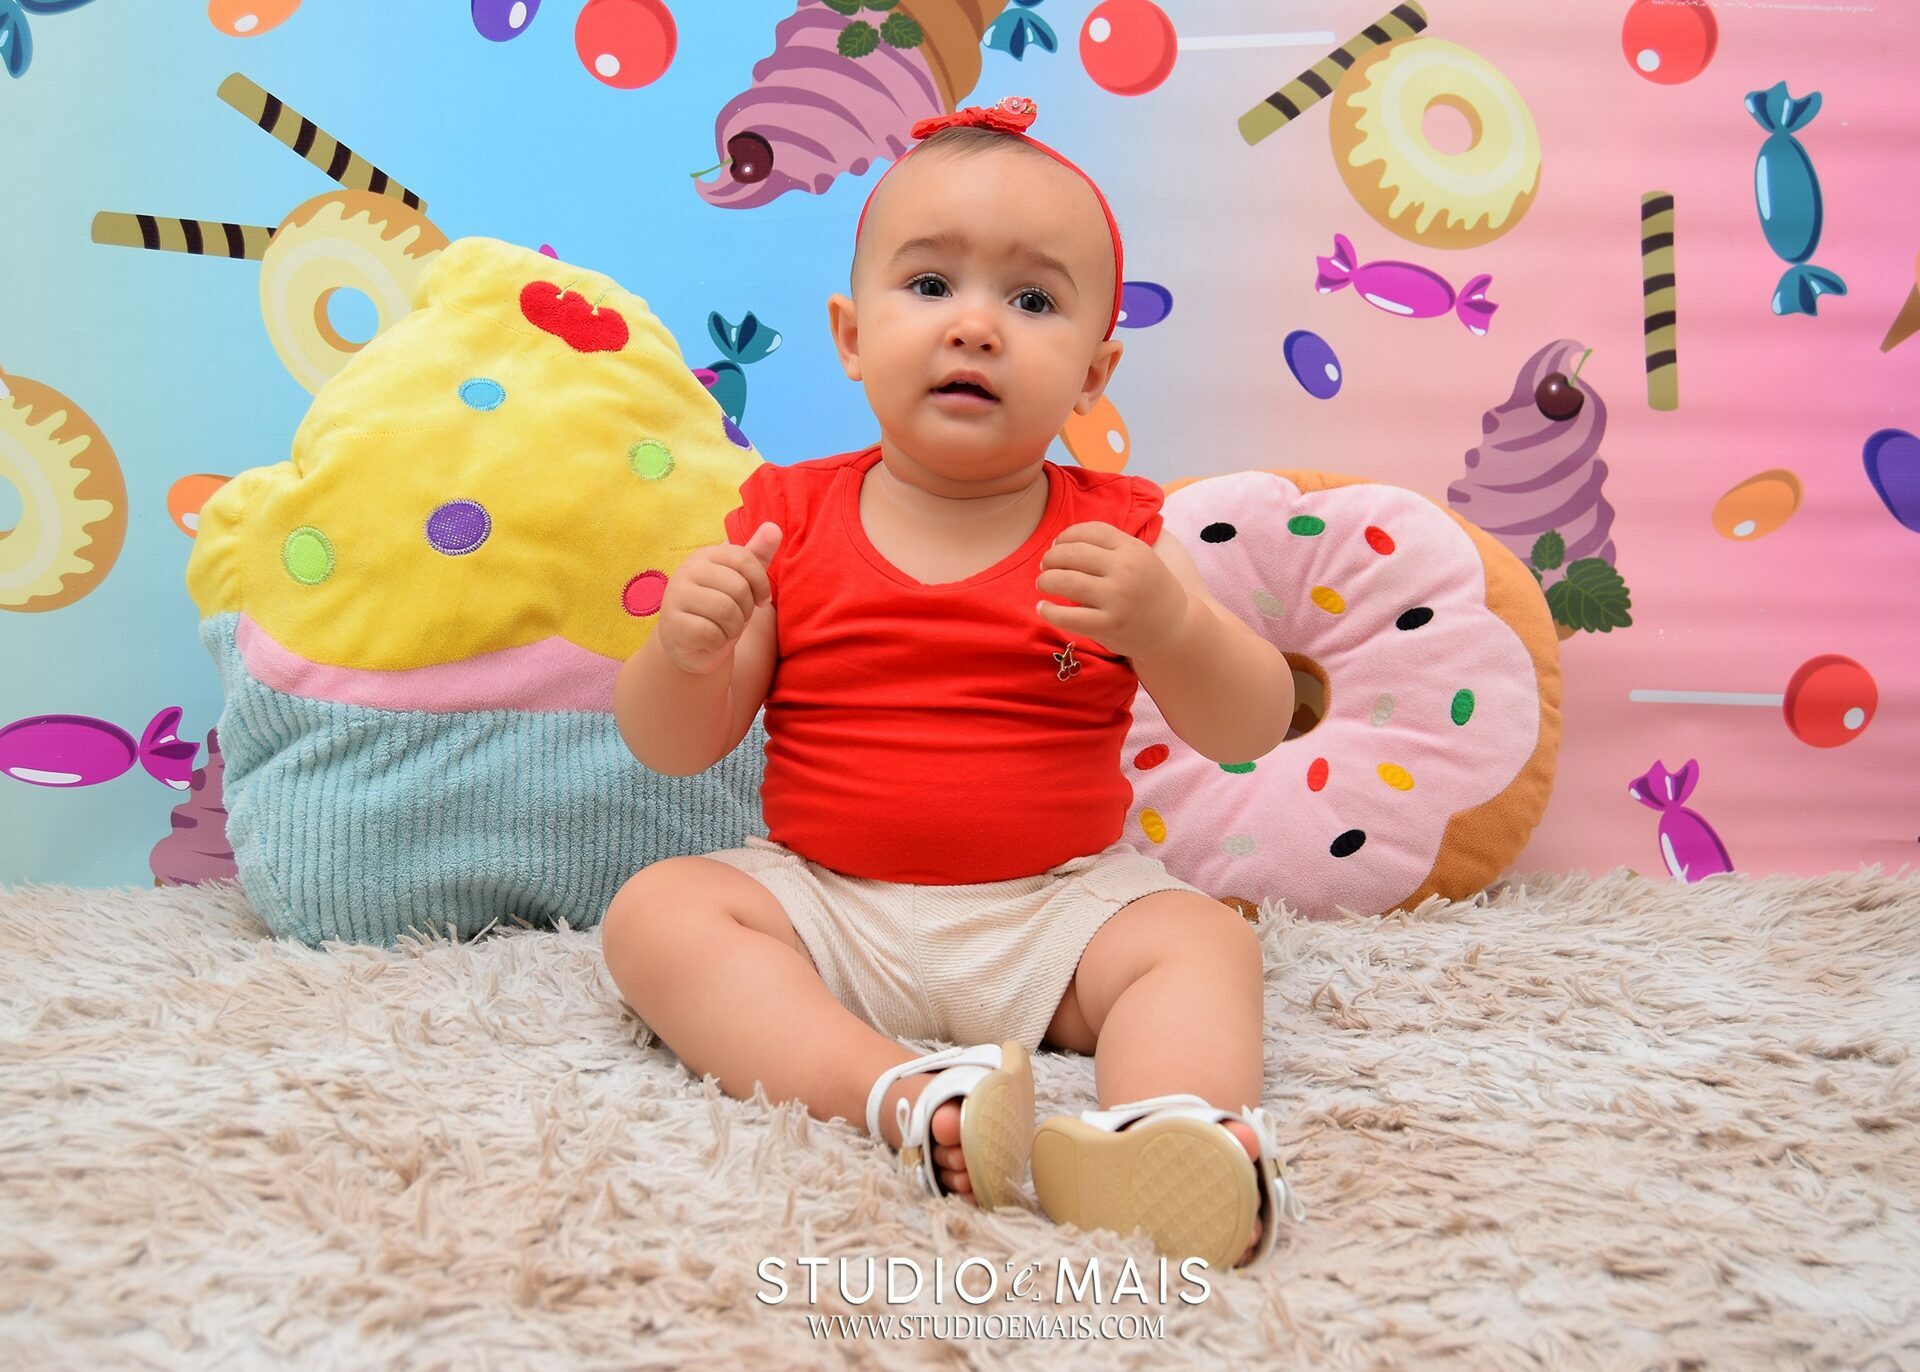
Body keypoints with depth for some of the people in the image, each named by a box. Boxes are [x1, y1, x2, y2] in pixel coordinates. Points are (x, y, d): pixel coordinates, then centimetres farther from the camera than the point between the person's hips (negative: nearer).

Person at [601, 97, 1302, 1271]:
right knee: (657, 910, -21)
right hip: (823, 900, 1)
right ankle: (901, 1097, -39)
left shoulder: (1113, 533, 0)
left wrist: (1166, 622, -26)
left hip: (1058, 908, 0)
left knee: (1204, 939, -22)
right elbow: (678, 747, 2)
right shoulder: (791, 521, 0)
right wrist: (684, 652, -22)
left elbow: (1253, 731, -6)